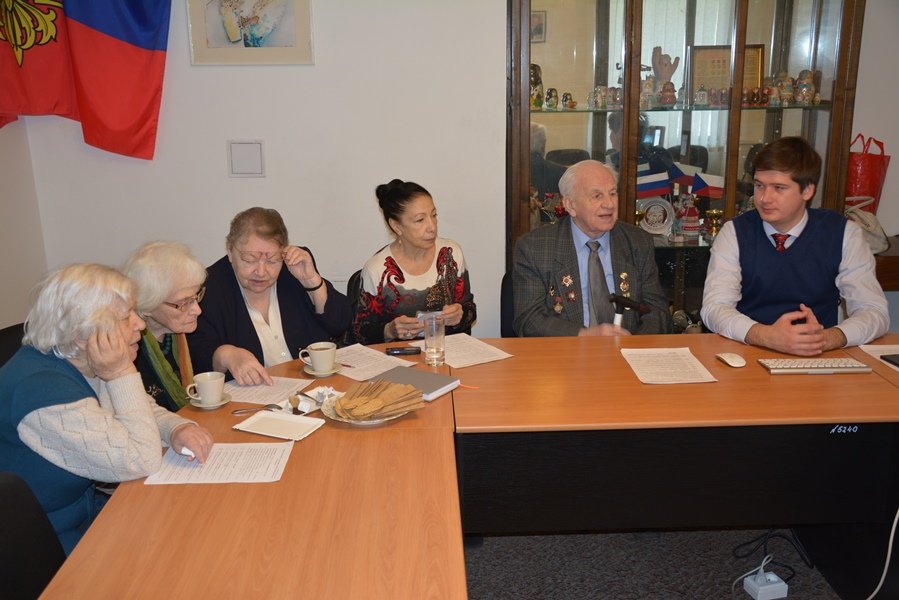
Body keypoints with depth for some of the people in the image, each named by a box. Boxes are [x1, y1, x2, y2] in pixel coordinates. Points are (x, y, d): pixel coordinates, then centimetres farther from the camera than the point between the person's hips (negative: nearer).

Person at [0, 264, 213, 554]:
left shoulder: (77, 363, -3)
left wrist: (178, 428, -15)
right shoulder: (41, 388, -31)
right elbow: (142, 462, -29)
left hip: (89, 503, 8)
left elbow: (144, 410, 8)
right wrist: (123, 375, -27)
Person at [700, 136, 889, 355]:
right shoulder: (735, 232, -1)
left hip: (818, 359, 2)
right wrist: (768, 336, -28)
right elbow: (714, 307, -10)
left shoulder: (843, 234, 1)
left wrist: (827, 338, -23)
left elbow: (875, 312, -3)